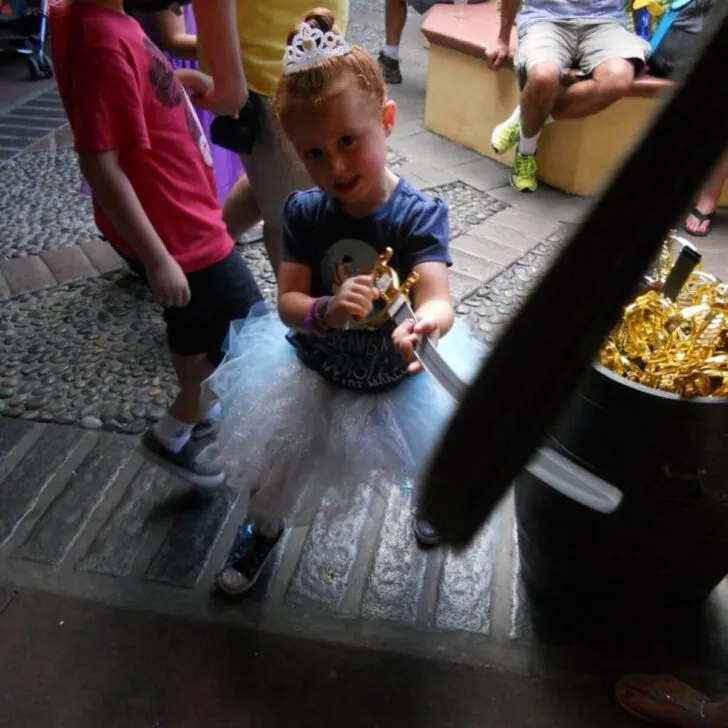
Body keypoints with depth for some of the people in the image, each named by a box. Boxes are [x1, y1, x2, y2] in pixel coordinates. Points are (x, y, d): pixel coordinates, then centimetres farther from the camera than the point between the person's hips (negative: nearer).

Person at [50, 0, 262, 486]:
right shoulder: (101, 40, -27)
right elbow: (100, 165, -27)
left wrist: (177, 79, 6)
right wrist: (158, 258, -25)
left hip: (180, 214, 9)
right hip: (175, 228, -9)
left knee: (195, 322, 25)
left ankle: (199, 413, 47)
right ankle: (172, 435, 20)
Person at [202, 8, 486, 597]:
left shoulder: (419, 215, -24)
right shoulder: (304, 212, -17)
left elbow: (437, 298, -37)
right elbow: (288, 302, -21)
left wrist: (426, 323, -62)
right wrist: (326, 311, -44)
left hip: (398, 377, -1)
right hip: (314, 369, 2)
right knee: (271, 458, 13)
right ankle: (264, 528, 51)